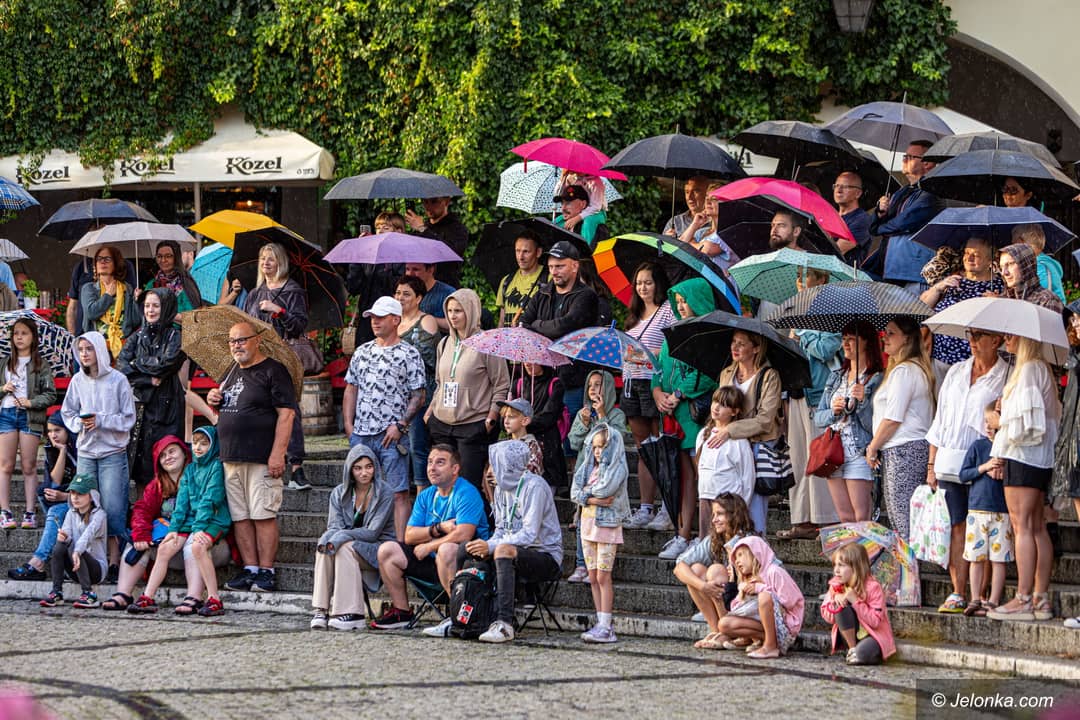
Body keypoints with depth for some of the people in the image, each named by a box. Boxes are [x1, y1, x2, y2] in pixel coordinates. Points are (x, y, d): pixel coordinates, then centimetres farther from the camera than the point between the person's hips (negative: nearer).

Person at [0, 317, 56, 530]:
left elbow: (50, 395, 0)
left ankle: (30, 513, 2)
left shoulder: (41, 365, 4)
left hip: (30, 417, -2)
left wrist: (31, 402, -14)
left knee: (29, 466, 0)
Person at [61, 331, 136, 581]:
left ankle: (114, 561, -3)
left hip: (113, 453, -4)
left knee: (112, 506, -6)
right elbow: (68, 413, 12)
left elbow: (128, 419, -4)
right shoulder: (78, 381, 4)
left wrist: (101, 420, -15)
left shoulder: (118, 381, -6)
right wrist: (80, 422, -8)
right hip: (86, 452, 4)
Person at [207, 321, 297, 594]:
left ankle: (266, 572, -5)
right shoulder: (232, 373, 19)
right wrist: (214, 400, 7)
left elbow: (286, 413, -11)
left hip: (261, 458, -7)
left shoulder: (273, 371, -5)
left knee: (263, 515, -8)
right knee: (240, 516, 5)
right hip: (231, 458, 7)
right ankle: (250, 569, 9)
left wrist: (277, 454, -19)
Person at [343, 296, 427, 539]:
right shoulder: (362, 352, 16)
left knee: (398, 493, -8)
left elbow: (418, 396, -2)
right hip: (360, 434, 5)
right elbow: (351, 390, 19)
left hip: (391, 435, -5)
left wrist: (400, 425, -12)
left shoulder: (409, 354, 0)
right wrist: (349, 424, 8)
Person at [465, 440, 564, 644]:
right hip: (517, 554, 8)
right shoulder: (502, 488, 11)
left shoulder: (534, 486, -15)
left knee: (504, 550, -35)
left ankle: (504, 624, -42)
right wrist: (486, 546, -9)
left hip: (546, 556, -8)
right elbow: (501, 530, 13)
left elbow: (529, 535, -23)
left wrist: (491, 546, -25)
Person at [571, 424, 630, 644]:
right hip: (588, 524, 7)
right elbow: (575, 493, 4)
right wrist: (593, 500, -12)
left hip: (606, 525, -7)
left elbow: (605, 489, -20)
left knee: (603, 576, -9)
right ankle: (601, 624, 8)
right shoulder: (589, 467, 15)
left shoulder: (618, 469, -4)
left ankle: (605, 627, -11)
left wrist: (586, 492, -3)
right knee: (593, 578, 5)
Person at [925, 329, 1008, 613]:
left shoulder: (1006, 376, 0)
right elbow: (940, 419, 18)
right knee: (957, 527, 3)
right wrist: (932, 464, 13)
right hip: (950, 463, 5)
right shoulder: (956, 372, 16)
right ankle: (957, 594, 5)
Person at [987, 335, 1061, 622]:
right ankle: (1041, 599, 7)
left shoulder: (1029, 369, -11)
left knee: (1022, 525, -11)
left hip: (1022, 456, -10)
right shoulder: (1041, 369, 18)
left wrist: (1006, 439, -2)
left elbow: (1026, 417, -17)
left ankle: (1023, 599, -14)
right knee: (1037, 527, 8)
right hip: (1041, 459, 10)